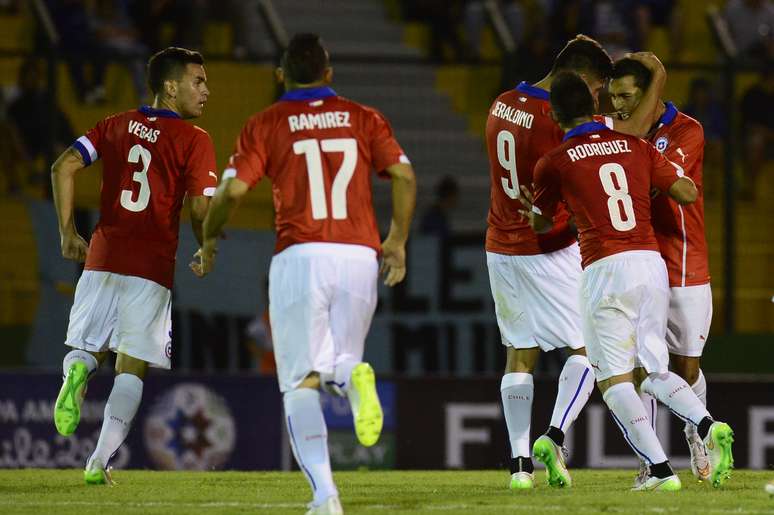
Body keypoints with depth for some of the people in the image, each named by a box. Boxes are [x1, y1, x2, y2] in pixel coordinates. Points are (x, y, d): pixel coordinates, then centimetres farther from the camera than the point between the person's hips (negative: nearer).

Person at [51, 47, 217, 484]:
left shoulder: (116, 126, 12)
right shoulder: (194, 140, -2)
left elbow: (64, 167, 4)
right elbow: (201, 210, -9)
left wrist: (68, 232, 10)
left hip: (103, 256, 3)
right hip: (154, 265, -3)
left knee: (86, 348, 15)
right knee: (132, 366, 3)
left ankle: (78, 372, -21)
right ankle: (100, 460, -7)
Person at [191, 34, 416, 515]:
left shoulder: (266, 124, 5)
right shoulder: (364, 119, 11)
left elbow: (233, 188, -4)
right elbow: (404, 176, 0)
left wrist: (208, 241, 12)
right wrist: (397, 241, 11)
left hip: (300, 258, -2)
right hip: (360, 257, 2)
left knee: (302, 382, 3)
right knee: (338, 364, 19)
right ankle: (354, 377, -21)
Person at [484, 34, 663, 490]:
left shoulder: (503, 106, 4)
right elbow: (629, 135, -16)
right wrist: (658, 81, -3)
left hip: (502, 250, 7)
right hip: (550, 253, -7)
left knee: (520, 354, 11)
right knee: (587, 348, 5)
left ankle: (520, 461, 6)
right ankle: (555, 436, -12)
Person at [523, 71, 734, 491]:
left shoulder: (553, 164, 3)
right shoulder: (636, 147, 12)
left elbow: (541, 224, 19)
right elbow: (688, 194, 10)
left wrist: (535, 212, 43)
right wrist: (665, 171, 29)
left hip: (605, 270, -5)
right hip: (652, 265, 5)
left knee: (613, 379, 0)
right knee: (650, 369, 15)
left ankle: (661, 470, -15)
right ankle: (707, 426, -12)